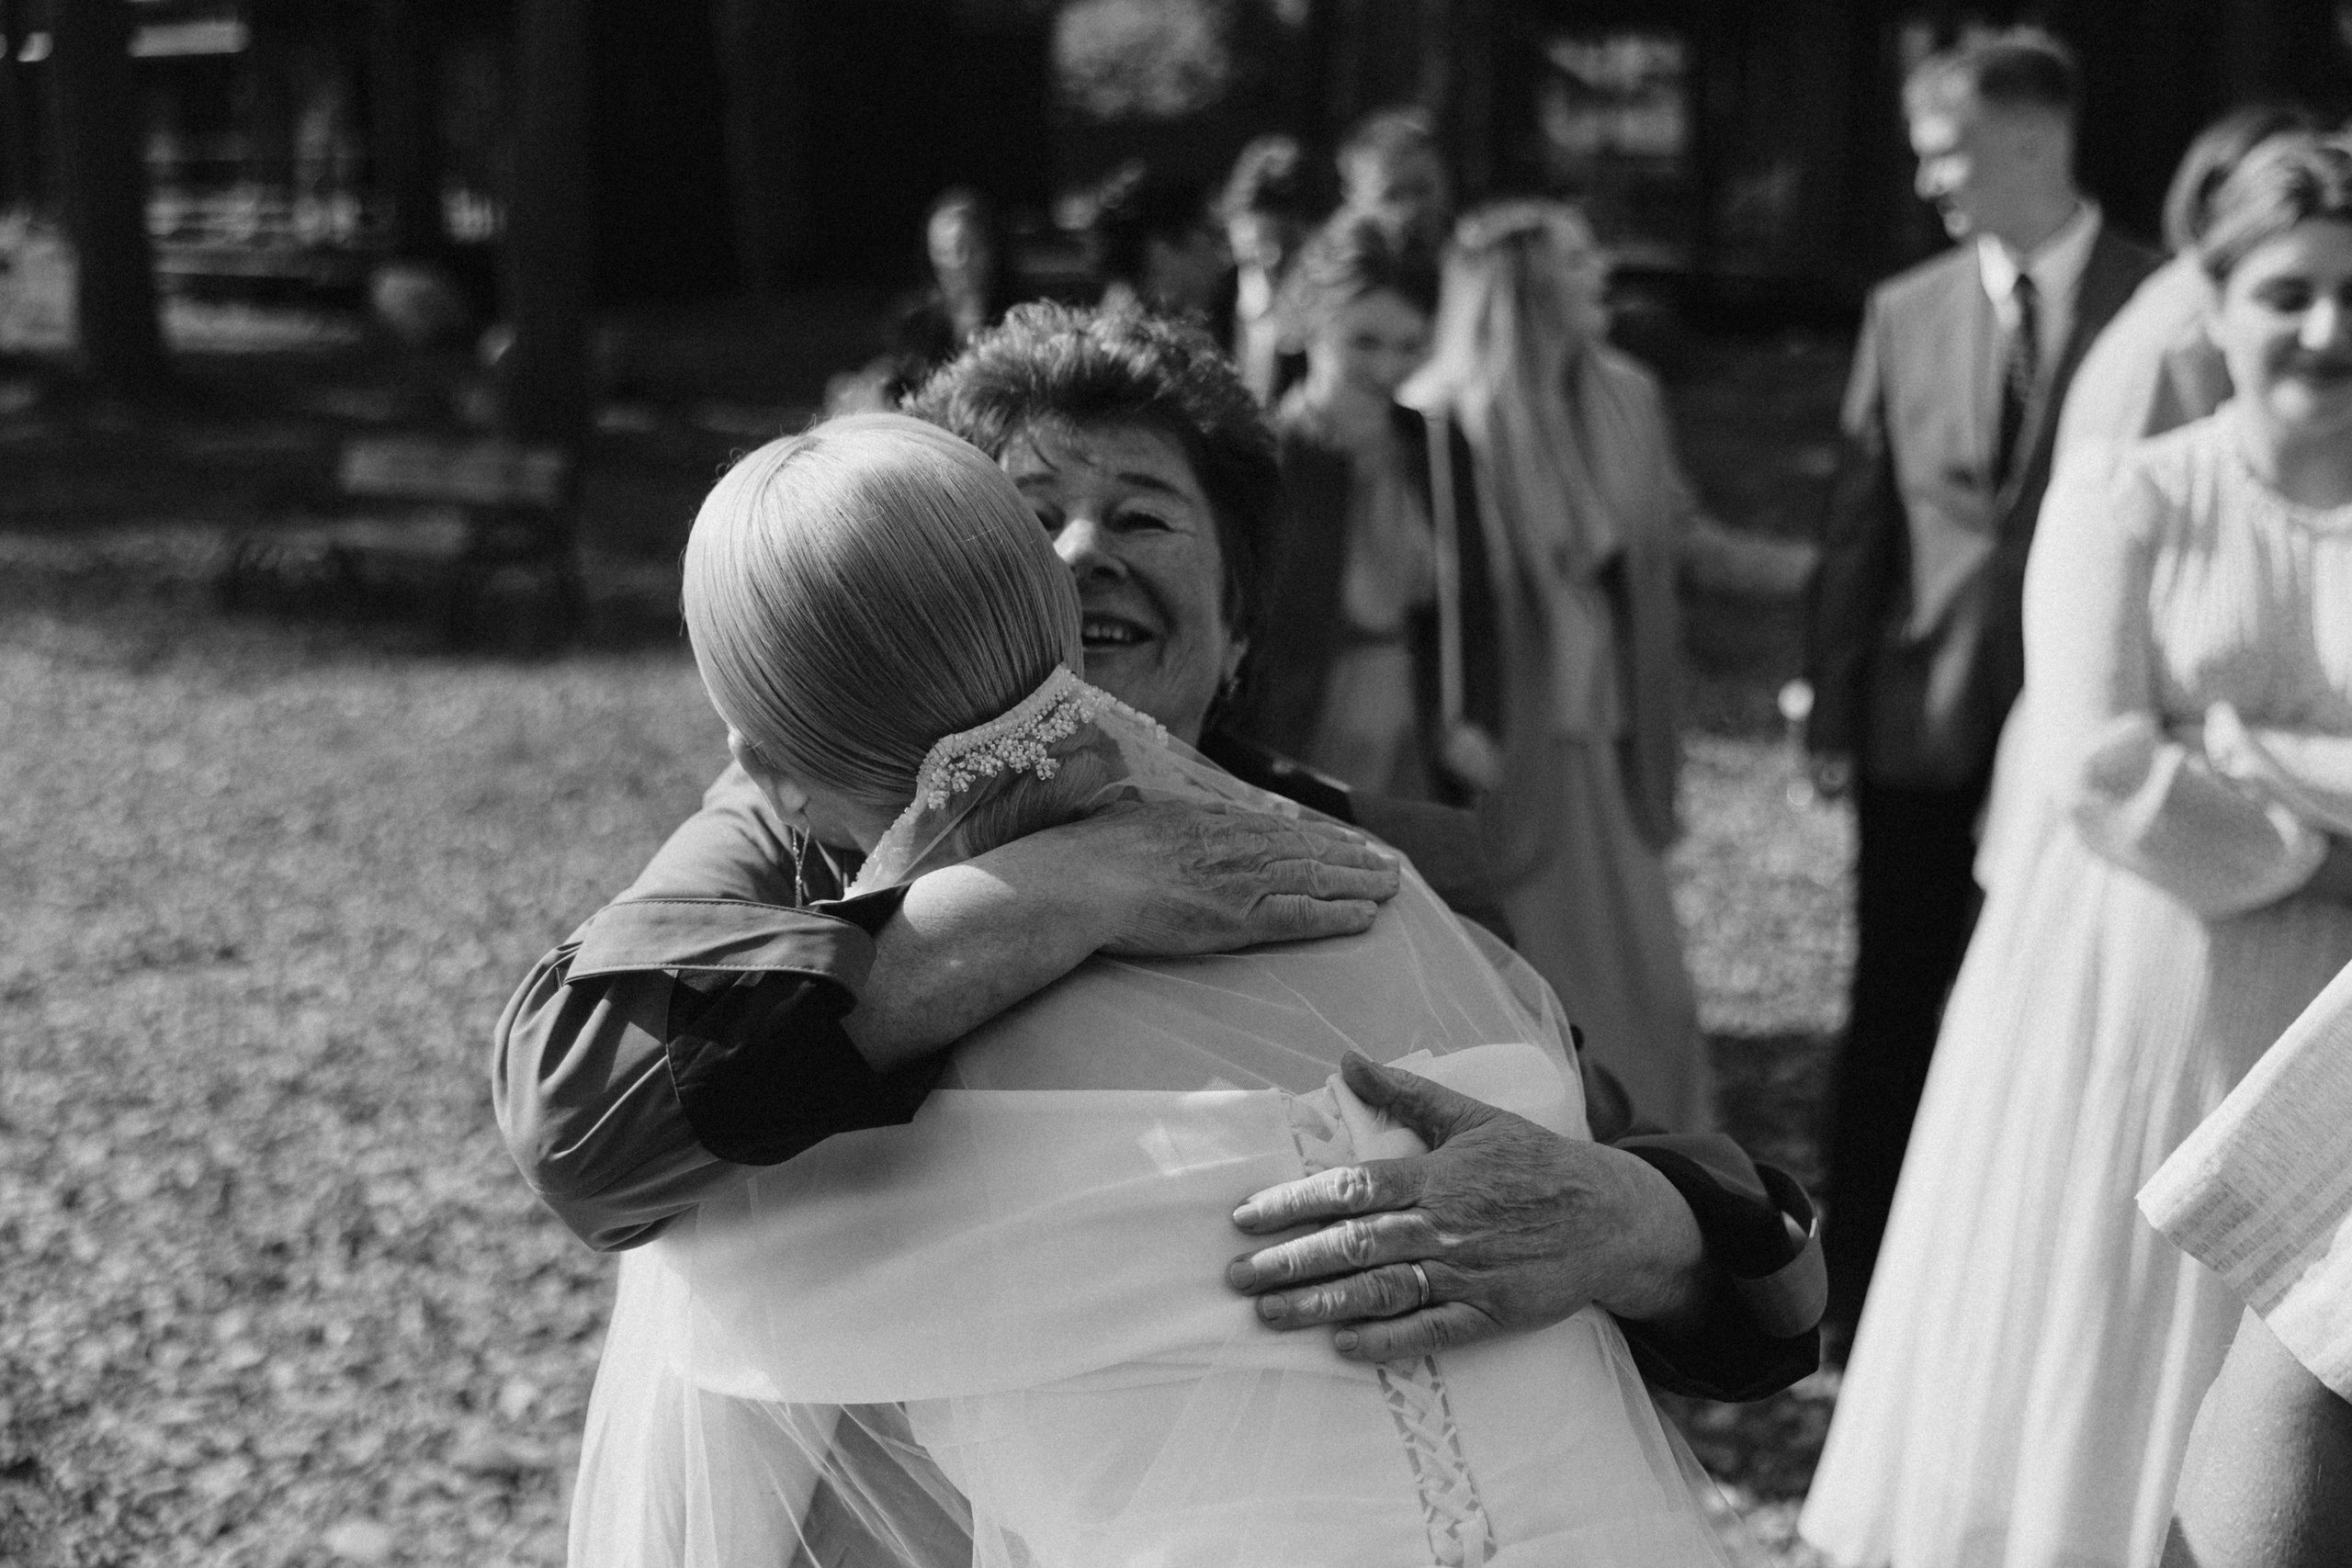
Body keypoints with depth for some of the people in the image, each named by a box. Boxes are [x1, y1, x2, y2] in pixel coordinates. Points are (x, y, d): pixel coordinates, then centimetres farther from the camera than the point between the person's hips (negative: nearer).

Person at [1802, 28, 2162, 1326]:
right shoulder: (1905, 312, 6)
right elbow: (1855, 524, 6)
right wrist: (1830, 714, 1)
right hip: (1921, 722, 3)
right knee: (1894, 1019, 9)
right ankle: (1862, 1292, 19)